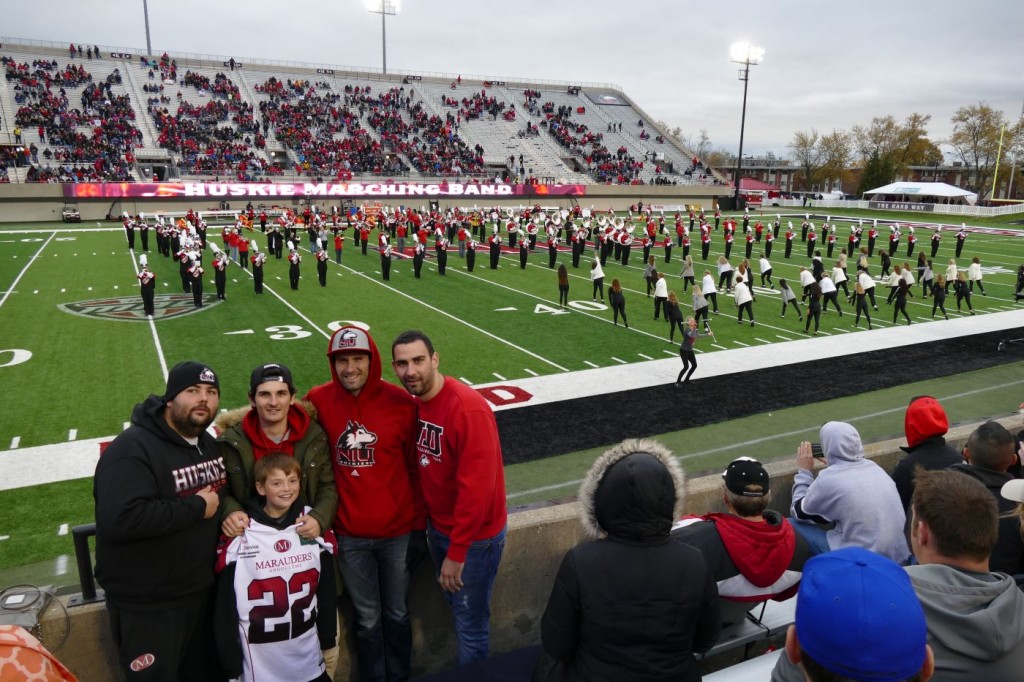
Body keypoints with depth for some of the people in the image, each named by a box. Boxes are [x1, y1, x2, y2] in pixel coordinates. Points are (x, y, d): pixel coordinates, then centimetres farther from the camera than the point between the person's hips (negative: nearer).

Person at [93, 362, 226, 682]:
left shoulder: (209, 444, 6)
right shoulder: (133, 448, -21)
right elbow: (120, 520, -36)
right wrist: (197, 507, -26)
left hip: (202, 592, 8)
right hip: (147, 606, -7)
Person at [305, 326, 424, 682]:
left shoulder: (401, 402, -12)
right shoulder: (318, 401, -8)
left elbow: (416, 469, -4)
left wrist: (418, 526, -1)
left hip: (398, 532, 0)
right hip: (349, 535, 1)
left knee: (397, 614, 19)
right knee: (368, 619, 18)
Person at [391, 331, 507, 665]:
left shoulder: (469, 409, -27)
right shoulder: (414, 402, -3)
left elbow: (476, 487, -27)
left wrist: (457, 552, -23)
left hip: (473, 536, -7)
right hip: (437, 527, 7)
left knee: (470, 624, 10)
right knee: (456, 607, 25)